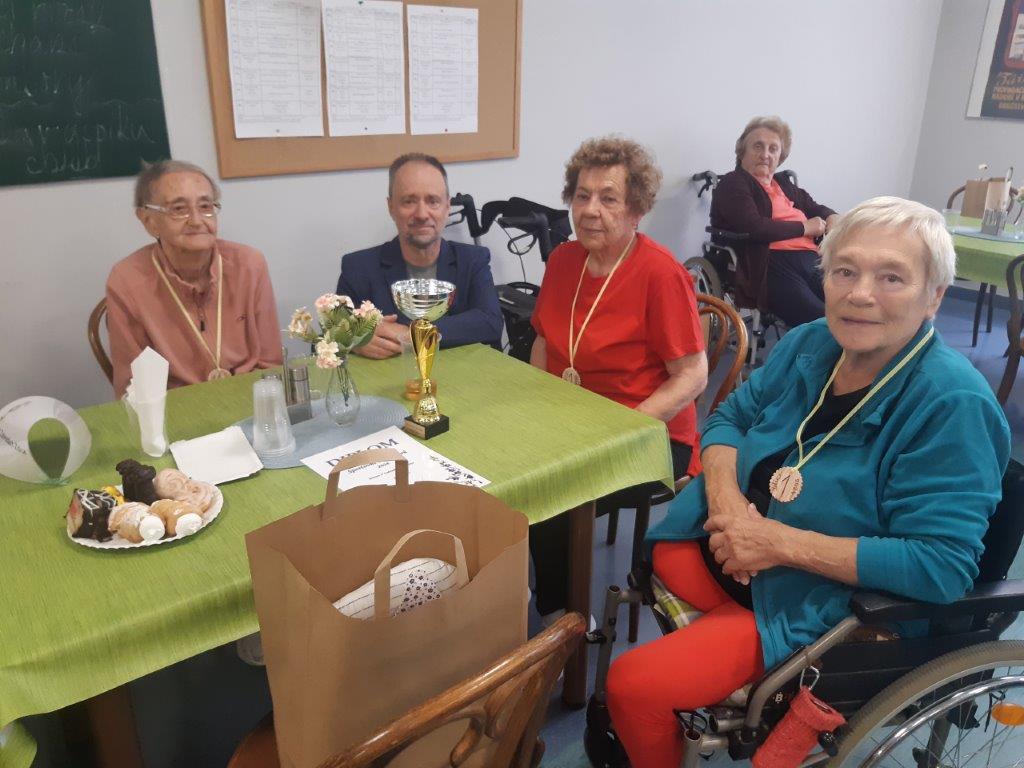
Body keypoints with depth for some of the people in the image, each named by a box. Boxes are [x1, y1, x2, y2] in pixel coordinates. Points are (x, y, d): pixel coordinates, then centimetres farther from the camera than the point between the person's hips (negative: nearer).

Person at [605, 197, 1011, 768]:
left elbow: (941, 564, -25)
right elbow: (730, 417, 7)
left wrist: (784, 543, -27)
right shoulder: (811, 344, -2)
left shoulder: (951, 403, -21)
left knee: (633, 685, -15)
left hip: (825, 608, -6)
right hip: (724, 551, 7)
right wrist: (724, 494, -14)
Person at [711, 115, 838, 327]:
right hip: (771, 266, -7)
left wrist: (832, 218, 15)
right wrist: (805, 227, 2)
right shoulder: (732, 184, 7)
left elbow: (816, 208, 41)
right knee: (820, 321, -31)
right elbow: (753, 228, -9)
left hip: (810, 260, 7)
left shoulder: (783, 183, 30)